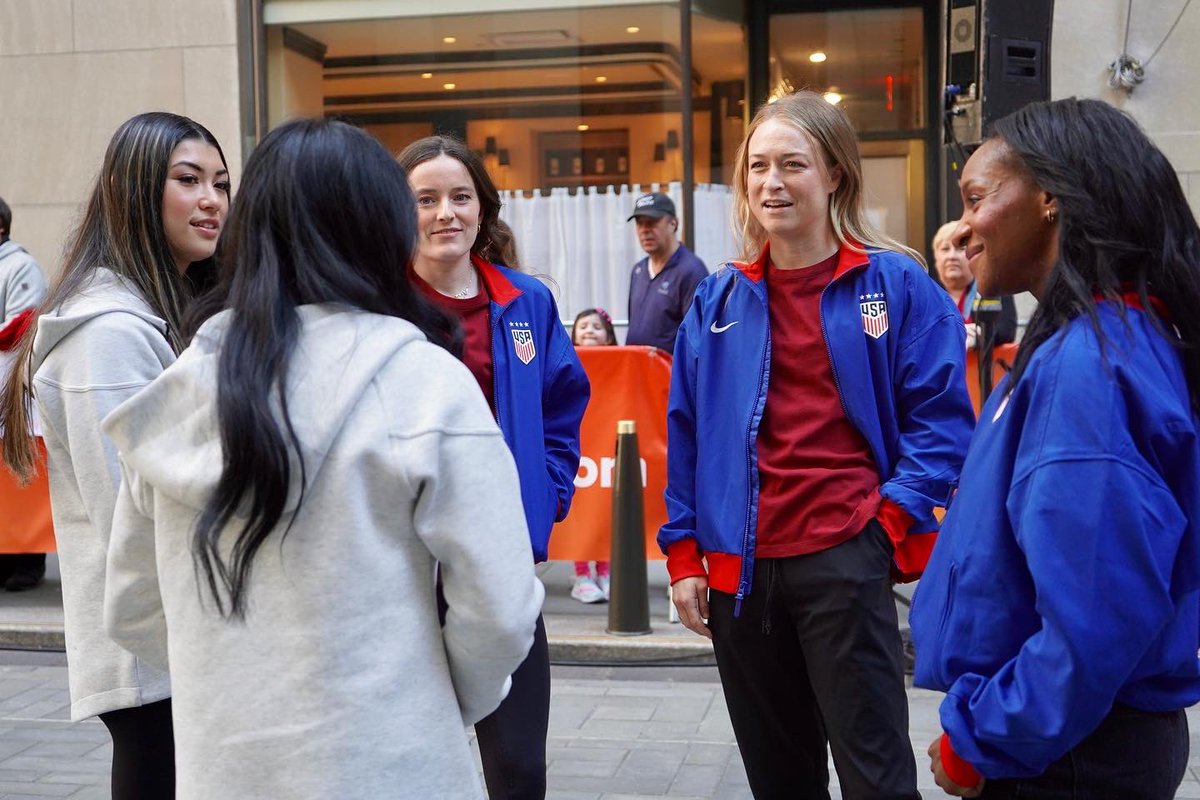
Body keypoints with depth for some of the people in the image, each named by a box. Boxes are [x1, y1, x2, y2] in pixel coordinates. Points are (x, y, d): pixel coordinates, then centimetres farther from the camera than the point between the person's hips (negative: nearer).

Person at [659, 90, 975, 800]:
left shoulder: (897, 285, -3)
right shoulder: (717, 300, 8)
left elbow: (943, 417, -4)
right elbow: (685, 433, 10)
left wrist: (892, 515, -14)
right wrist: (684, 551, 6)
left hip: (845, 559, -4)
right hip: (739, 566, 4)